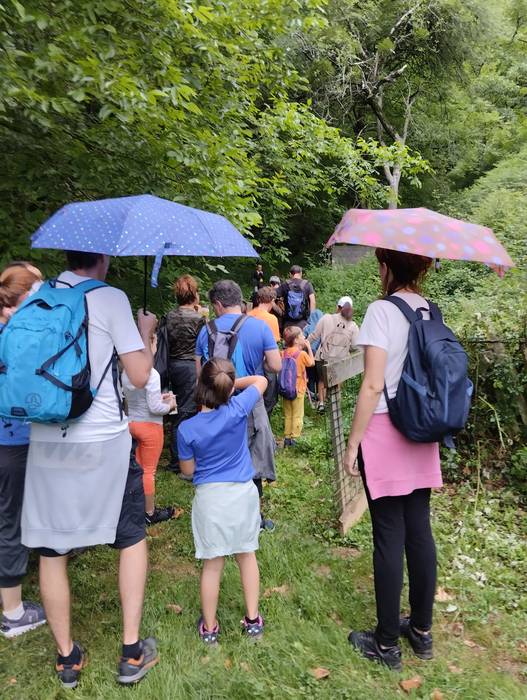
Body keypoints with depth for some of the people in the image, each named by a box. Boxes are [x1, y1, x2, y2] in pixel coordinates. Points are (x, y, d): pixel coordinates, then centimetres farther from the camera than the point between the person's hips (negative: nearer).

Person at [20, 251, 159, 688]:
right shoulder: (111, 298, -8)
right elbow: (140, 376, -10)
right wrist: (146, 332, 8)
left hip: (46, 441, 4)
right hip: (104, 441, -3)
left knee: (51, 550, 14)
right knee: (132, 537, 16)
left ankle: (67, 658, 29)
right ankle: (132, 651, 21)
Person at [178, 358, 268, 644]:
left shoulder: (187, 429, -14)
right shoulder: (238, 409, -14)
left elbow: (188, 470, 0)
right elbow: (261, 380, 3)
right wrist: (232, 383, 7)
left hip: (210, 497, -1)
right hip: (243, 492, 1)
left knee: (212, 564, 12)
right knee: (246, 555, 18)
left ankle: (209, 627, 28)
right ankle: (253, 620, 30)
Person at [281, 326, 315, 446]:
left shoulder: (284, 353, -3)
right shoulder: (302, 353, -15)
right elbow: (311, 363, 0)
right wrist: (309, 347, 3)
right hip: (298, 389, -4)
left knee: (287, 415, 15)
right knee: (297, 415, 7)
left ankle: (287, 437, 19)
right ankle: (294, 438, 8)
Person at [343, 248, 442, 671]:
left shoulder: (382, 310, -13)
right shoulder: (431, 311, 7)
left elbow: (372, 386, -17)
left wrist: (352, 443, -10)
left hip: (385, 431, -6)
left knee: (389, 534, 3)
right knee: (419, 530, 15)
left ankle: (386, 643, 19)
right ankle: (422, 631, 31)